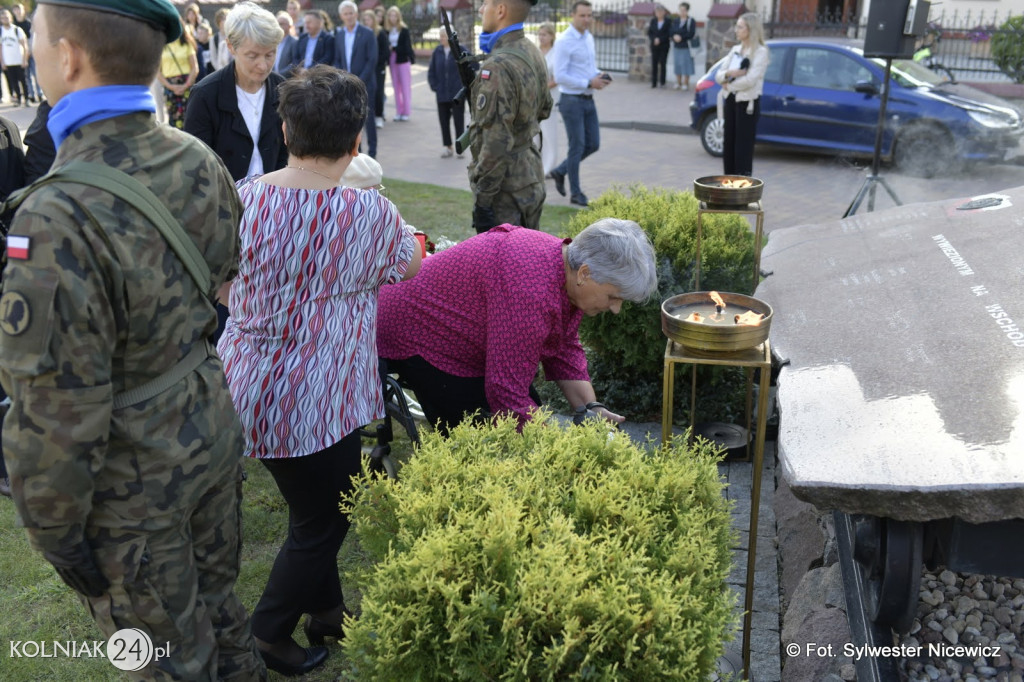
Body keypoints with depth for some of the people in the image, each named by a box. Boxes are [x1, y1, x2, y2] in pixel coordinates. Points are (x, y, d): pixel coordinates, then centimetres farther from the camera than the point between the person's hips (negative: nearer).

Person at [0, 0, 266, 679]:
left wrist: (55, 533, -11)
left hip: (133, 484, -7)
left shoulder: (58, 220, -32)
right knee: (218, 596, 30)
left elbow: (59, 411, -26)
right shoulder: (200, 159, -8)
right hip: (214, 433, 7)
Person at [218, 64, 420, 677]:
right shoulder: (372, 215, -19)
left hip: (248, 379, 6)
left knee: (317, 509, 24)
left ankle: (326, 608, 42)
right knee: (323, 521, 16)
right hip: (309, 398, -6)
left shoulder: (242, 197, -7)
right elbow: (410, 265, 4)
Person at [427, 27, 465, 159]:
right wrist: (434, 87, 2)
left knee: (458, 120, 3)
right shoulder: (437, 51, 5)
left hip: (458, 94, -4)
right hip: (442, 94, 4)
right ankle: (448, 147, 17)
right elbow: (431, 71, 11)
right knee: (444, 120, 7)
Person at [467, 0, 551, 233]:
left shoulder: (498, 67, -22)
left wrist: (482, 201, -19)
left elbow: (496, 145, -25)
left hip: (506, 186, -9)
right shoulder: (533, 53, 6)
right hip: (532, 177, 9)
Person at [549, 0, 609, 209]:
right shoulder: (565, 41, -14)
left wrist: (599, 76, 0)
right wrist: (589, 83, -19)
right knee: (577, 146, -2)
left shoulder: (589, 38, 11)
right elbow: (560, 76, -19)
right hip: (572, 100, -8)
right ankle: (575, 193, 11)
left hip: (588, 100, 8)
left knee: (593, 144, 10)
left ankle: (560, 172, 27)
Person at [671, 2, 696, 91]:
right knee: (677, 65, 7)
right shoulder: (676, 21, 11)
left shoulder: (691, 21, -5)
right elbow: (672, 31, 9)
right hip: (676, 46, 5)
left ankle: (686, 84, 2)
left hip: (686, 47, -5)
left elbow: (691, 33, -12)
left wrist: (681, 37, -17)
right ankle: (678, 83, 16)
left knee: (686, 65, -4)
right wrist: (674, 36, -12)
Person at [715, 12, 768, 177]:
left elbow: (750, 80, -19)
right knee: (728, 143, 9)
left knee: (743, 146, -5)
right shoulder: (735, 49, 13)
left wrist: (729, 84, -8)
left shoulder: (760, 52, -8)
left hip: (747, 102, -7)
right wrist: (729, 74, -13)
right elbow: (719, 75, 7)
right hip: (730, 100, 7)